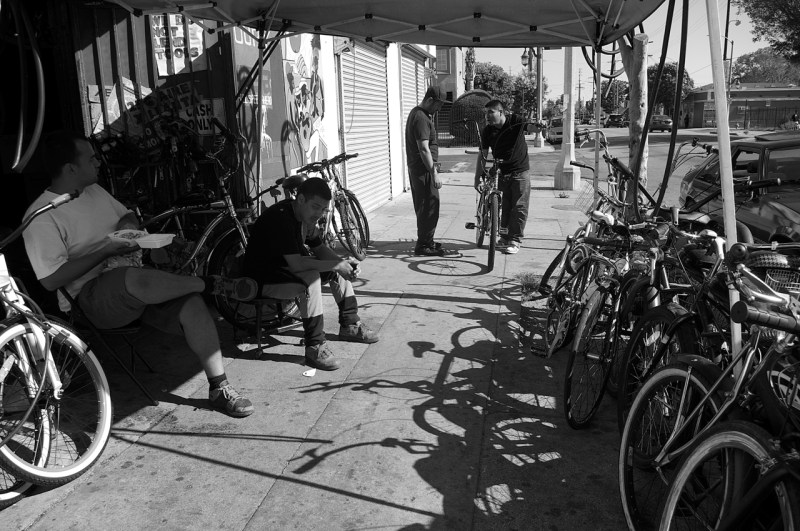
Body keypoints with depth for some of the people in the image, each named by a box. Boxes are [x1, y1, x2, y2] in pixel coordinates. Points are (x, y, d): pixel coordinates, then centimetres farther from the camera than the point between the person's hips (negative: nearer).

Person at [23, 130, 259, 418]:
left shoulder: (94, 190, 15)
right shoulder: (41, 217, -8)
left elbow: (127, 215, 29)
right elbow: (51, 279, -16)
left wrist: (129, 224, 4)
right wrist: (106, 250, -16)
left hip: (135, 272, 7)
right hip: (92, 295, -7)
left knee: (192, 304, -20)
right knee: (139, 279, -42)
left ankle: (219, 388, -13)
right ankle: (214, 284, -20)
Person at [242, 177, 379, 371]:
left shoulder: (307, 216, 1)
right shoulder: (280, 217, -28)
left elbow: (320, 248, 8)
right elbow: (296, 264, -34)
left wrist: (344, 263, -11)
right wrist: (335, 265, -27)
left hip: (285, 268, 10)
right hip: (262, 280, -10)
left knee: (338, 266, 4)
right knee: (311, 278, -33)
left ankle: (350, 325, 11)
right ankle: (315, 347, -28)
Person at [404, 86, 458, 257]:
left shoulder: (416, 113, 15)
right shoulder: (421, 118, -18)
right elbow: (424, 149, -24)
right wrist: (434, 173, -23)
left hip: (416, 169, 11)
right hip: (424, 170, -11)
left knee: (423, 207, 16)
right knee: (430, 207, -5)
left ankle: (426, 242, 26)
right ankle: (424, 246, 0)